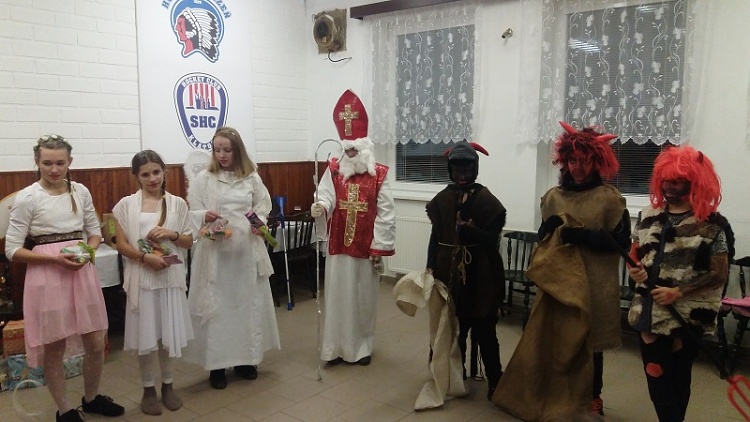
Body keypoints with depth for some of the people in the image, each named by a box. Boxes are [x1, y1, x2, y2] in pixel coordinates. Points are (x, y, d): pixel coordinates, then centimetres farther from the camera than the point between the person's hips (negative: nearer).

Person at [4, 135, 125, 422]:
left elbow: (95, 232, 14)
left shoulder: (81, 192, 3)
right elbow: (12, 250, -8)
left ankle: (91, 398, 35)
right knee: (54, 349, 9)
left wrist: (88, 252, -7)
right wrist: (55, 258, -19)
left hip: (83, 273, 4)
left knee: (96, 344, 10)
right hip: (47, 277, -4)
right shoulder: (27, 198, -9)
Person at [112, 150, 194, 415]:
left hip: (171, 277, 1)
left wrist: (170, 234, -12)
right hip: (142, 277, -1)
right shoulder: (126, 205, 0)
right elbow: (121, 244, -2)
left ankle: (167, 385, 27)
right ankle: (148, 389, 23)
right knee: (146, 335, 6)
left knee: (170, 333, 9)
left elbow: (189, 242, 6)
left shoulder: (177, 203, 3)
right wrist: (145, 256, -18)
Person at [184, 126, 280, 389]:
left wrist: (259, 219, -7)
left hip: (247, 251, 2)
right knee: (216, 305, 1)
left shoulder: (251, 178, 5)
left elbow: (263, 205, 13)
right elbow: (191, 213, -2)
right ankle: (216, 363, 15)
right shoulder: (203, 179, -1)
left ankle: (245, 358, 26)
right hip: (215, 252, -2)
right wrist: (204, 217, -23)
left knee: (248, 302, 10)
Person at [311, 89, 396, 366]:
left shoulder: (379, 175, -3)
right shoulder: (333, 170, 2)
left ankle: (362, 347, 25)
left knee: (363, 298, 9)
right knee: (337, 296, 7)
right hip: (339, 245, 1)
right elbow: (326, 196, -12)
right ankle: (335, 347, 19)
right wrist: (320, 207, -36)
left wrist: (379, 247, -8)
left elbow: (385, 214, -5)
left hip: (366, 247, -1)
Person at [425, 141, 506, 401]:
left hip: (480, 274, -3)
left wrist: (470, 229, -27)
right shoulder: (442, 199, 5)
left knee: (483, 329, 1)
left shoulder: (486, 200, -6)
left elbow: (492, 240, -10)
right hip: (449, 271, 3)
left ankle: (494, 380, 14)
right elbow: (436, 235, 6)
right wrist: (430, 267, -2)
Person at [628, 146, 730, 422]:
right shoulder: (649, 216, 7)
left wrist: (677, 292, -17)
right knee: (655, 374, 9)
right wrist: (635, 269, -7)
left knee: (677, 377, 10)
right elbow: (635, 254, 15)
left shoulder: (711, 223, -8)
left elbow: (719, 274, -10)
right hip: (650, 311, 4)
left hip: (688, 315, -4)